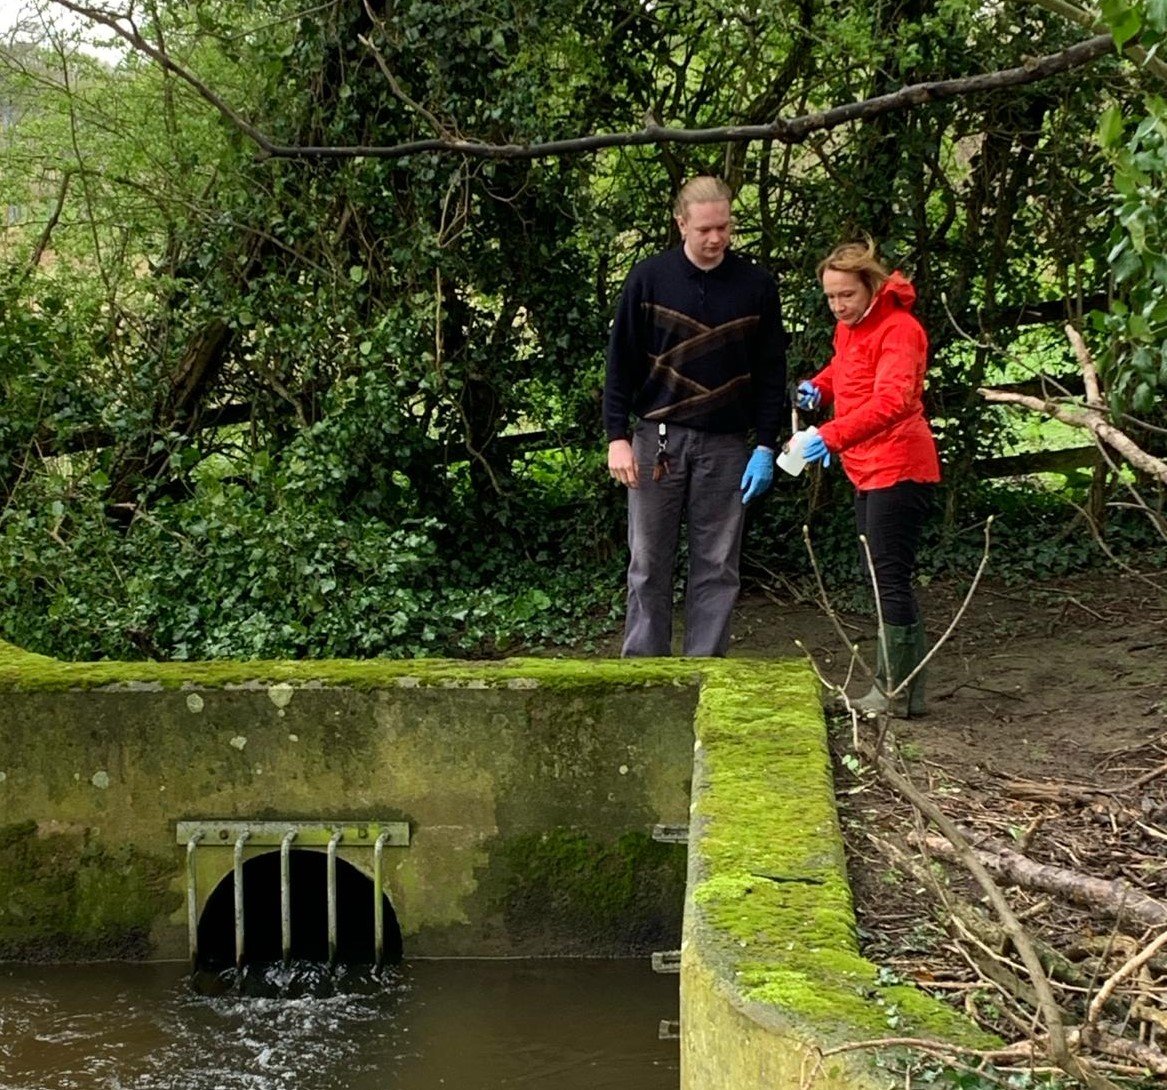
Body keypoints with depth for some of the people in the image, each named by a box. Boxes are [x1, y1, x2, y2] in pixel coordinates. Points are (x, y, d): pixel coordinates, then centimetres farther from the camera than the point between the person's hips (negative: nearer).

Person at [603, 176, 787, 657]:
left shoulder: (757, 285, 2)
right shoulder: (649, 278, -1)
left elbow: (771, 372, 5)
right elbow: (621, 361, 2)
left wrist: (766, 446, -1)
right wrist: (617, 436, -5)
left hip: (725, 445, 1)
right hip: (657, 438, -1)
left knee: (717, 568, 3)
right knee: (649, 564, 3)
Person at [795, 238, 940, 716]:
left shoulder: (898, 330, -17)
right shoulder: (849, 327, 12)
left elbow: (892, 400, -32)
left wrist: (832, 436, -42)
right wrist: (820, 386, 9)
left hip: (898, 468, -10)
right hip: (868, 471, 10)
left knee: (890, 577, -9)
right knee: (880, 576, 13)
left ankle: (896, 692, -3)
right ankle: (902, 687, 21)